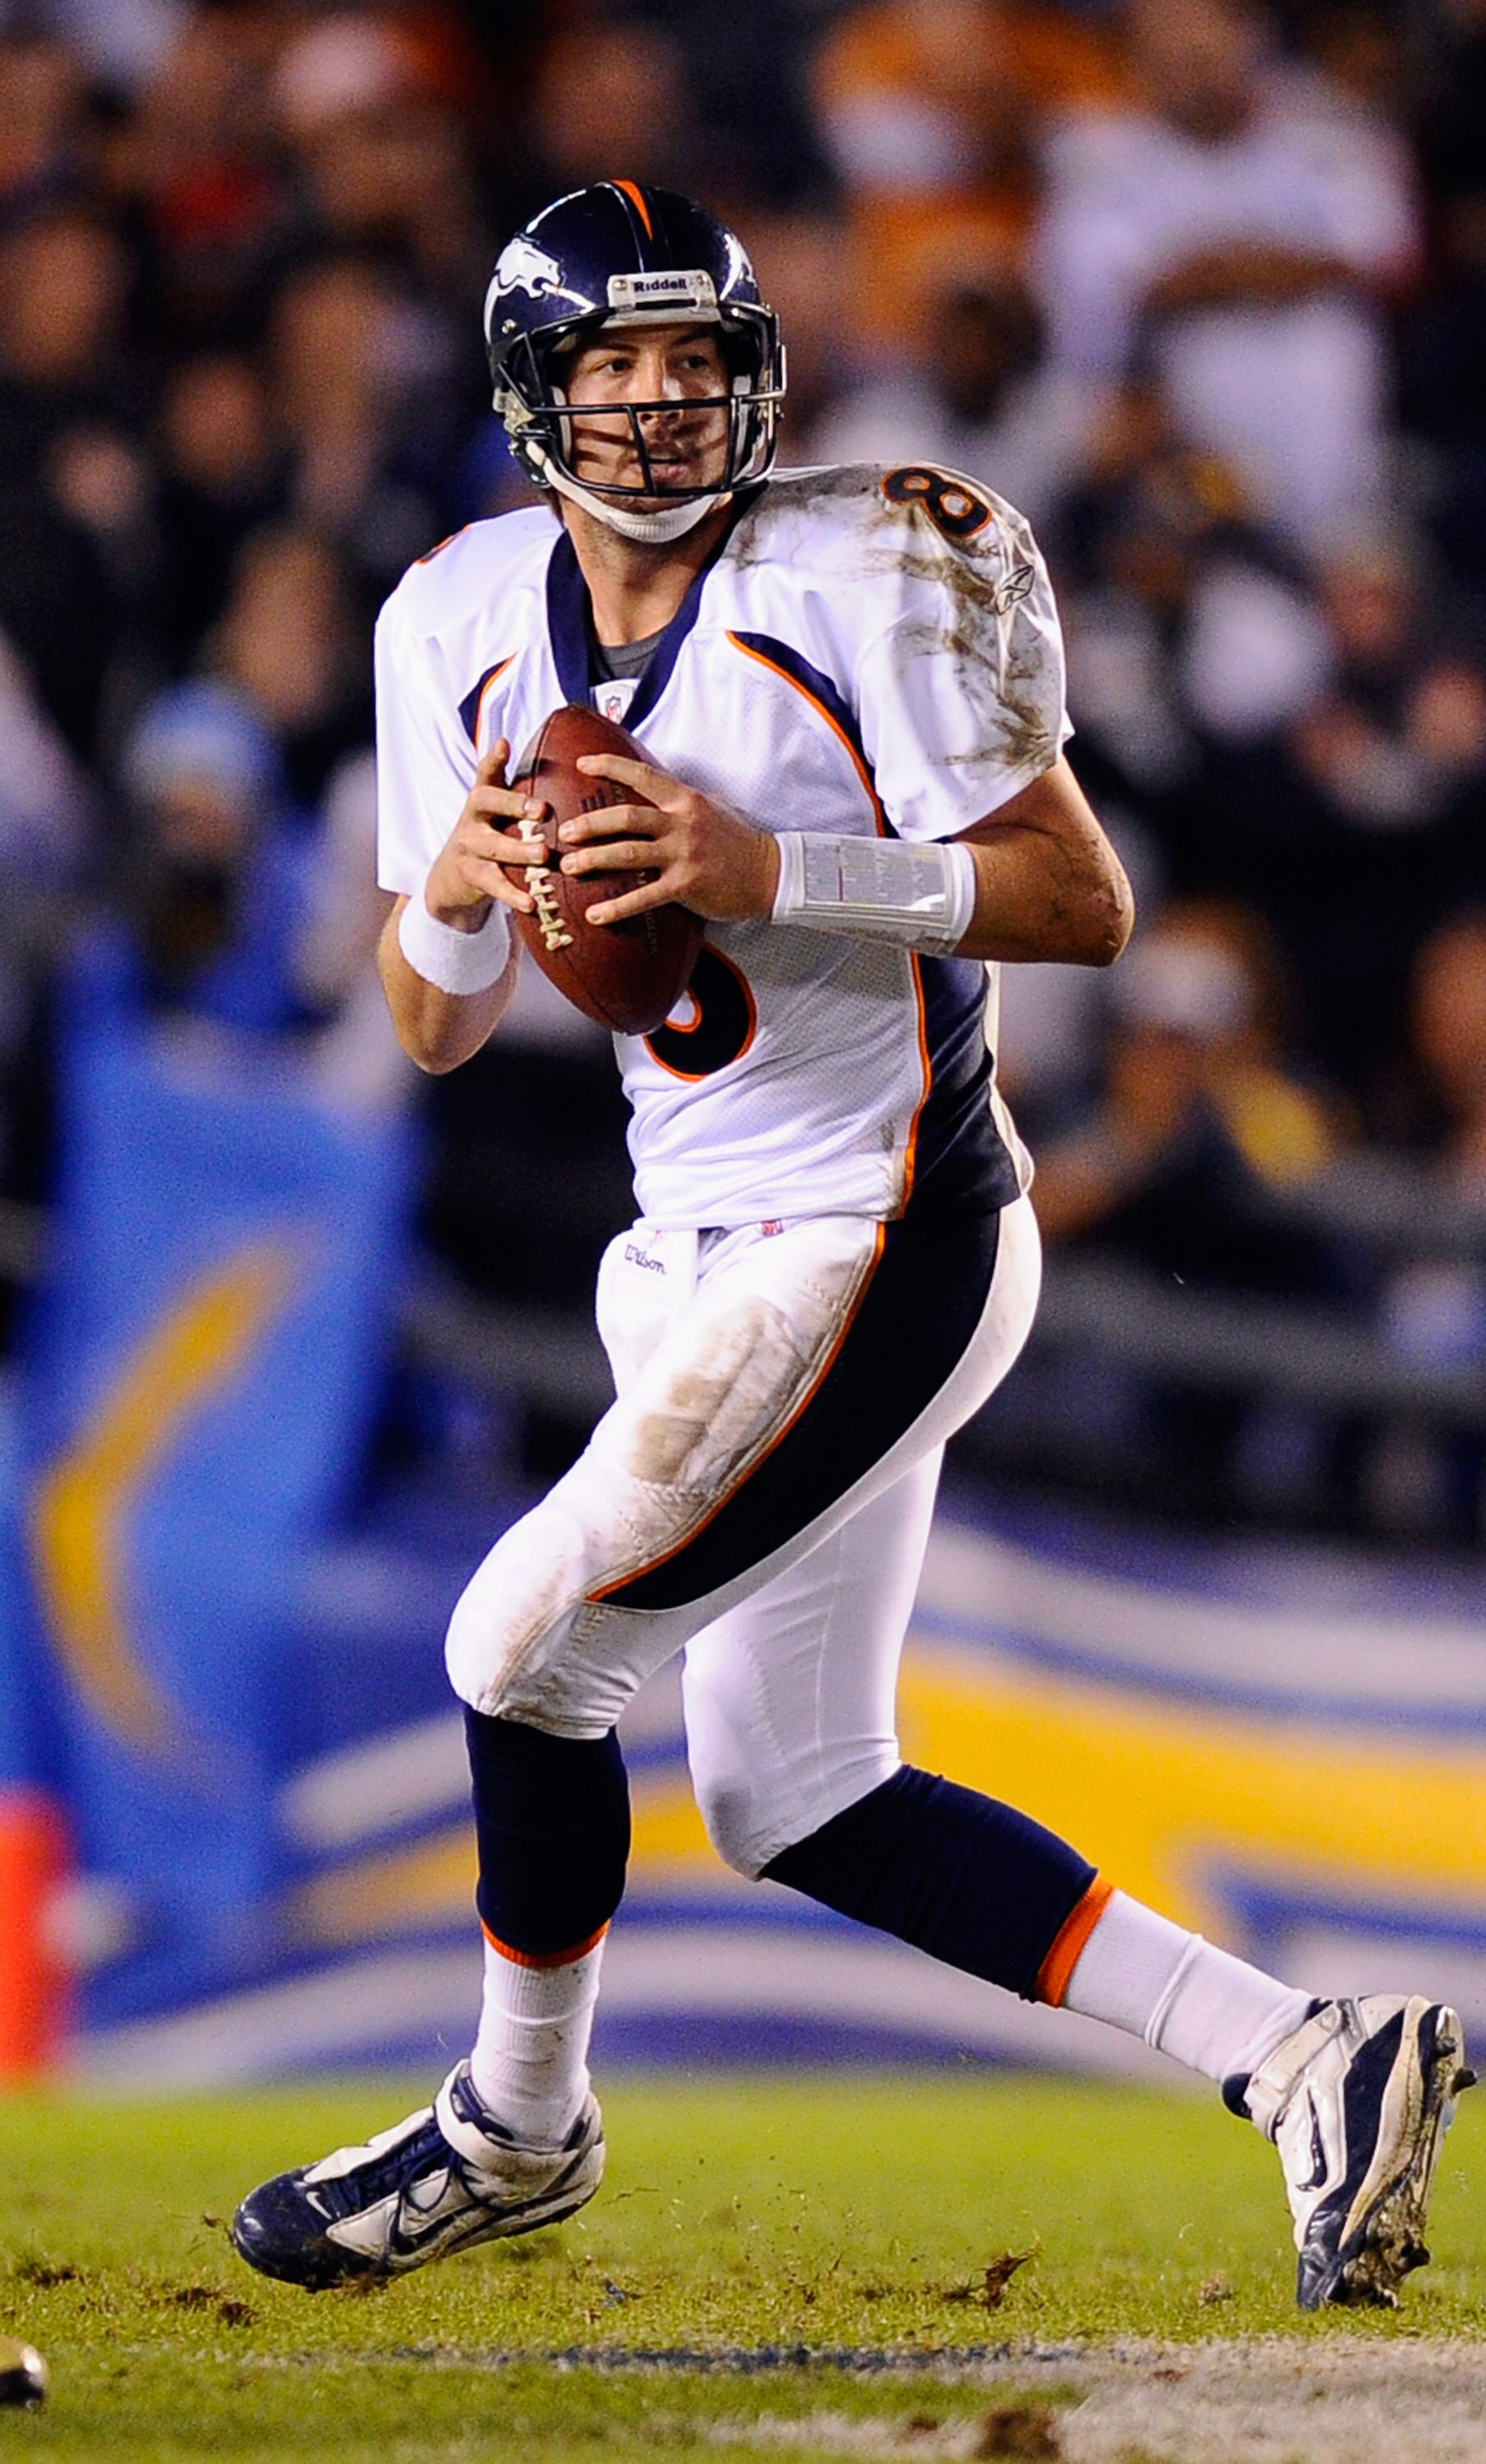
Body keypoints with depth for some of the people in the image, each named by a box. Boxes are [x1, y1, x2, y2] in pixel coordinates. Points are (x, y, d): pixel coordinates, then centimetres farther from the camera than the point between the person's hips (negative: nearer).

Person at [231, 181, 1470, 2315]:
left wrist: (777, 874, -26)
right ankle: (1307, 2062, 10)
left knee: (524, 1646, -10)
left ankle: (517, 2126, 15)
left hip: (882, 1238, -8)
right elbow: (439, 1029, 10)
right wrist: (451, 890, -12)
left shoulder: (856, 586, -13)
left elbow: (1084, 902, -17)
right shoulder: (465, 620, 6)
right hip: (699, 1253, 8)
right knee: (789, 1797, 9)